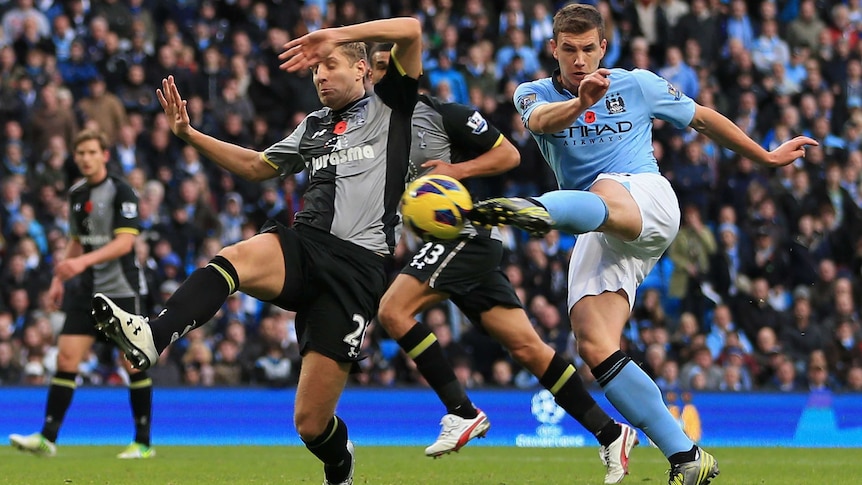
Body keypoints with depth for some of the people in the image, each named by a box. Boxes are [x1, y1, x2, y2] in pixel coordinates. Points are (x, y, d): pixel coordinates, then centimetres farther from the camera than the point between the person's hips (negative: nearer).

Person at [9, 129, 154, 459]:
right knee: (66, 358, -4)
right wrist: (58, 278, 16)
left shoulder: (121, 192, -10)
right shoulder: (77, 194, 11)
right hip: (87, 291, 6)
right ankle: (47, 438, -6)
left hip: (121, 289, -6)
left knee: (134, 364, -2)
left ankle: (143, 443, 7)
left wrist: (83, 262, -28)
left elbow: (124, 242, -19)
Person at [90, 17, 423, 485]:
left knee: (311, 421, -8)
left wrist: (337, 35, -9)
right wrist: (189, 135, 28)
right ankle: (150, 337, -57)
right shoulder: (314, 125, 27)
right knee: (232, 260, -35)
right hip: (302, 244, 5)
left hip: (357, 265, -5)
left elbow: (410, 30, -4)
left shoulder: (387, 107, 10)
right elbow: (256, 166, 37)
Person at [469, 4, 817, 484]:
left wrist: (768, 157, 35)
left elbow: (703, 118, 26)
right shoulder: (534, 95, 12)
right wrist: (580, 103, -35)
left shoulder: (637, 85, 12)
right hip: (599, 236, 4)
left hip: (648, 198, -4)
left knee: (603, 192, -40)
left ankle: (538, 210, -77)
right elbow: (541, 121, -14)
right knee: (596, 348, -16)